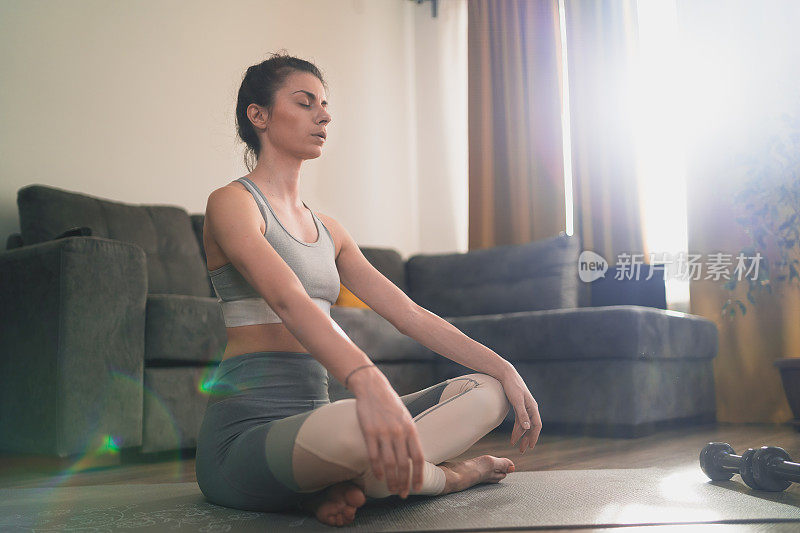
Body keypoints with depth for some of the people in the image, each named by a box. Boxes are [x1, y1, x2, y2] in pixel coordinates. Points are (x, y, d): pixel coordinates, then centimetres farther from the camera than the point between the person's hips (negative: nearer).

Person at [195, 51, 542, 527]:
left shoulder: (327, 229, 19)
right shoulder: (232, 203, -4)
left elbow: (407, 312, 14)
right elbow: (288, 301, -24)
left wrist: (503, 368, 4)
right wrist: (367, 382, -41)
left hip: (313, 418, 7)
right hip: (246, 430, -7)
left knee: (487, 392, -2)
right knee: (358, 427, -38)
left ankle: (344, 485, -16)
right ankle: (448, 476, -5)